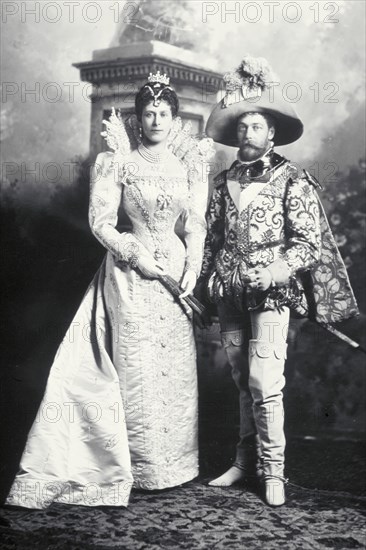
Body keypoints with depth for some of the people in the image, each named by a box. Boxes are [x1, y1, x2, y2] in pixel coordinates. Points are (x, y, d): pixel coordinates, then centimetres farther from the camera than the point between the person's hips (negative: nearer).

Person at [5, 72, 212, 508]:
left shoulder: (190, 165, 8)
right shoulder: (118, 162, -2)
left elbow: (196, 223, 7)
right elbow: (101, 221, -5)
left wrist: (192, 269, -5)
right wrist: (138, 255, -14)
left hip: (175, 268, 4)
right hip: (130, 272, -3)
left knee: (176, 366, 6)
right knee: (136, 366, -1)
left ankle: (172, 463, 19)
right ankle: (139, 467, 11)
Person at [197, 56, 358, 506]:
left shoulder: (292, 180, -3)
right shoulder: (224, 181, 11)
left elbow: (309, 242, -7)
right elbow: (211, 237, 16)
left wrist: (274, 273, -18)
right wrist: (208, 280, 5)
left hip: (271, 296, -5)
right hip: (229, 296, 5)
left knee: (264, 384, -9)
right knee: (243, 383, 12)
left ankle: (272, 470, 3)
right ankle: (246, 461, 22)